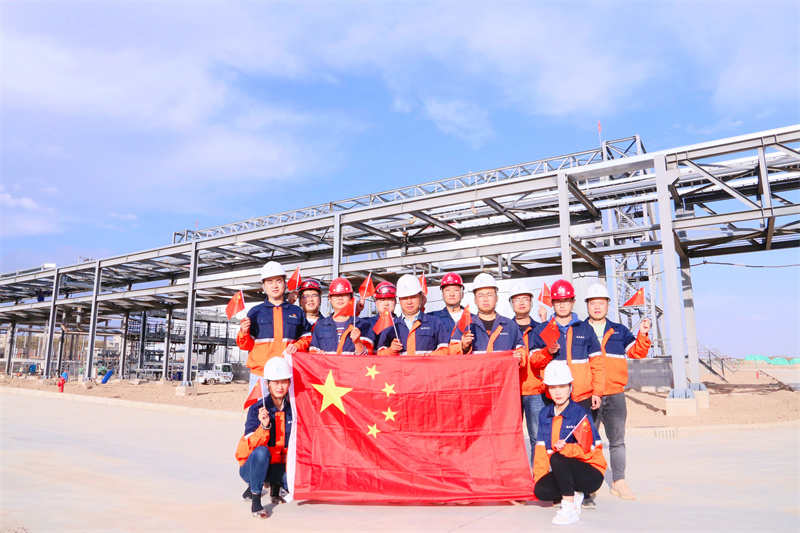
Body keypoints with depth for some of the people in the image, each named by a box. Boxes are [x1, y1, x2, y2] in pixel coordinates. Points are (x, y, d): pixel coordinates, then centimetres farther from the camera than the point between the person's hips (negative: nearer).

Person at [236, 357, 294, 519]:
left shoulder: (292, 408, -5)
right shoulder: (256, 409, -16)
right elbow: (253, 446, -25)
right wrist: (264, 426, -40)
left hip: (277, 466, 4)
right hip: (251, 467, -4)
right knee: (261, 452, -36)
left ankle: (275, 485, 13)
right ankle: (255, 500, -16)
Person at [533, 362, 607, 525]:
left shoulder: (580, 414, -13)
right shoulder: (545, 414, 4)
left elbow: (587, 450, -19)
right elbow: (541, 449, 3)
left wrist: (565, 449, -37)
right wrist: (538, 478, -5)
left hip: (591, 474, -5)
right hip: (565, 472, 6)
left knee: (557, 458, -32)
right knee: (541, 490, -22)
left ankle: (570, 508, -20)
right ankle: (575, 495, 6)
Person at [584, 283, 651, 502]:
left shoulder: (619, 331, 12)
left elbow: (636, 352, 4)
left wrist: (643, 335, -13)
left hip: (615, 395, 2)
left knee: (617, 440, 9)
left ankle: (619, 482, 19)